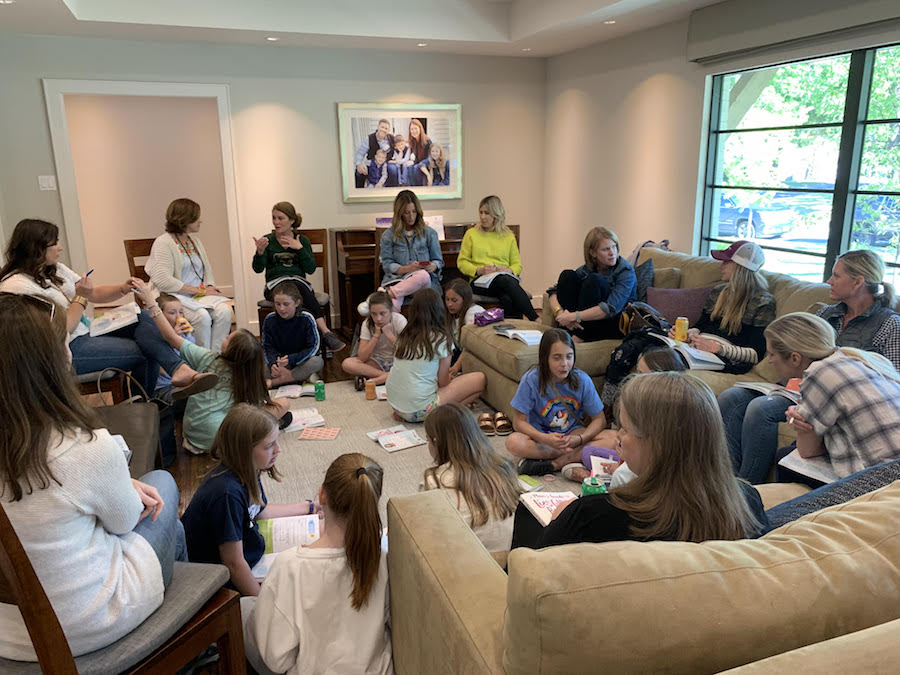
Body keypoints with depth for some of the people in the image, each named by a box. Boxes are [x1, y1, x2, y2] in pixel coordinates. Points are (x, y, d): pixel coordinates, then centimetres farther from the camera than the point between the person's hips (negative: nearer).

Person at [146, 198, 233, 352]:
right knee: (202, 316, -32)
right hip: (175, 297, -6)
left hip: (199, 295, 6)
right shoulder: (163, 242, -6)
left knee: (224, 310, -23)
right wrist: (199, 291, -16)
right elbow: (164, 282, -17)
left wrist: (209, 287, 0)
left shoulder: (195, 241, 18)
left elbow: (207, 271, 23)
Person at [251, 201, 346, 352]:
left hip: (299, 282, 1)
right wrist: (260, 252, -23)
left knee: (300, 286, -37)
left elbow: (311, 269, 1)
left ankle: (324, 334, -42)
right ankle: (326, 332, -45)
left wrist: (299, 248, -8)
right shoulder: (267, 241, 10)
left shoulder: (302, 240, 13)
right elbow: (258, 269, -4)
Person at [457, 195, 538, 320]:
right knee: (507, 281, -38)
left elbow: (517, 264, 17)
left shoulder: (508, 236, 19)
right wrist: (478, 270, -9)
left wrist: (509, 270, -7)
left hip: (506, 278, 2)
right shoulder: (471, 234, 14)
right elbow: (461, 262, 10)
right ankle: (536, 320, -43)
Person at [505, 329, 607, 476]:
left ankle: (553, 464, -23)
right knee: (513, 442, -32)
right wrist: (544, 438, -31)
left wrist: (580, 439, -26)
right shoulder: (531, 380, -17)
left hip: (573, 434, 1)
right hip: (541, 436, -1)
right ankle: (575, 457, -20)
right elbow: (518, 421, -14)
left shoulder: (582, 380, -11)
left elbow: (599, 419, -7)